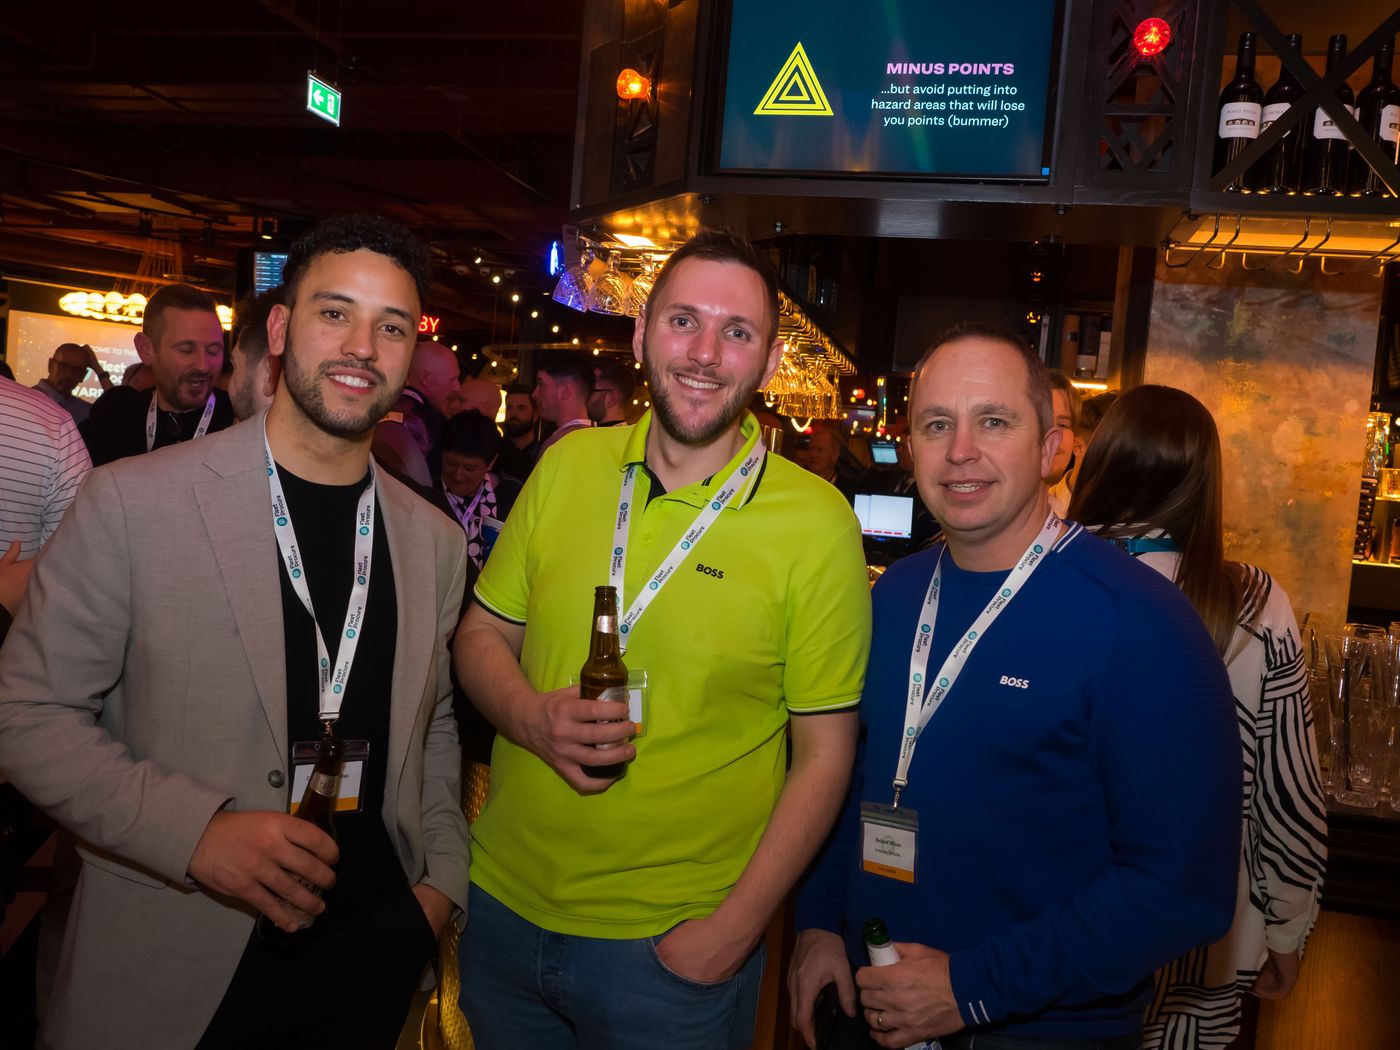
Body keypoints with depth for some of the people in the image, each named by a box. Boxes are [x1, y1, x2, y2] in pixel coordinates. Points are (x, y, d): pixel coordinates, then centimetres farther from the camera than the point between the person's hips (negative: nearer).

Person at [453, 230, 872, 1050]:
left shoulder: (817, 523, -13)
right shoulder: (568, 465, -3)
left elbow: (825, 752, -9)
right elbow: (482, 633, 6)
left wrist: (733, 930, -12)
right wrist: (532, 717, -14)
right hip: (505, 902, 4)